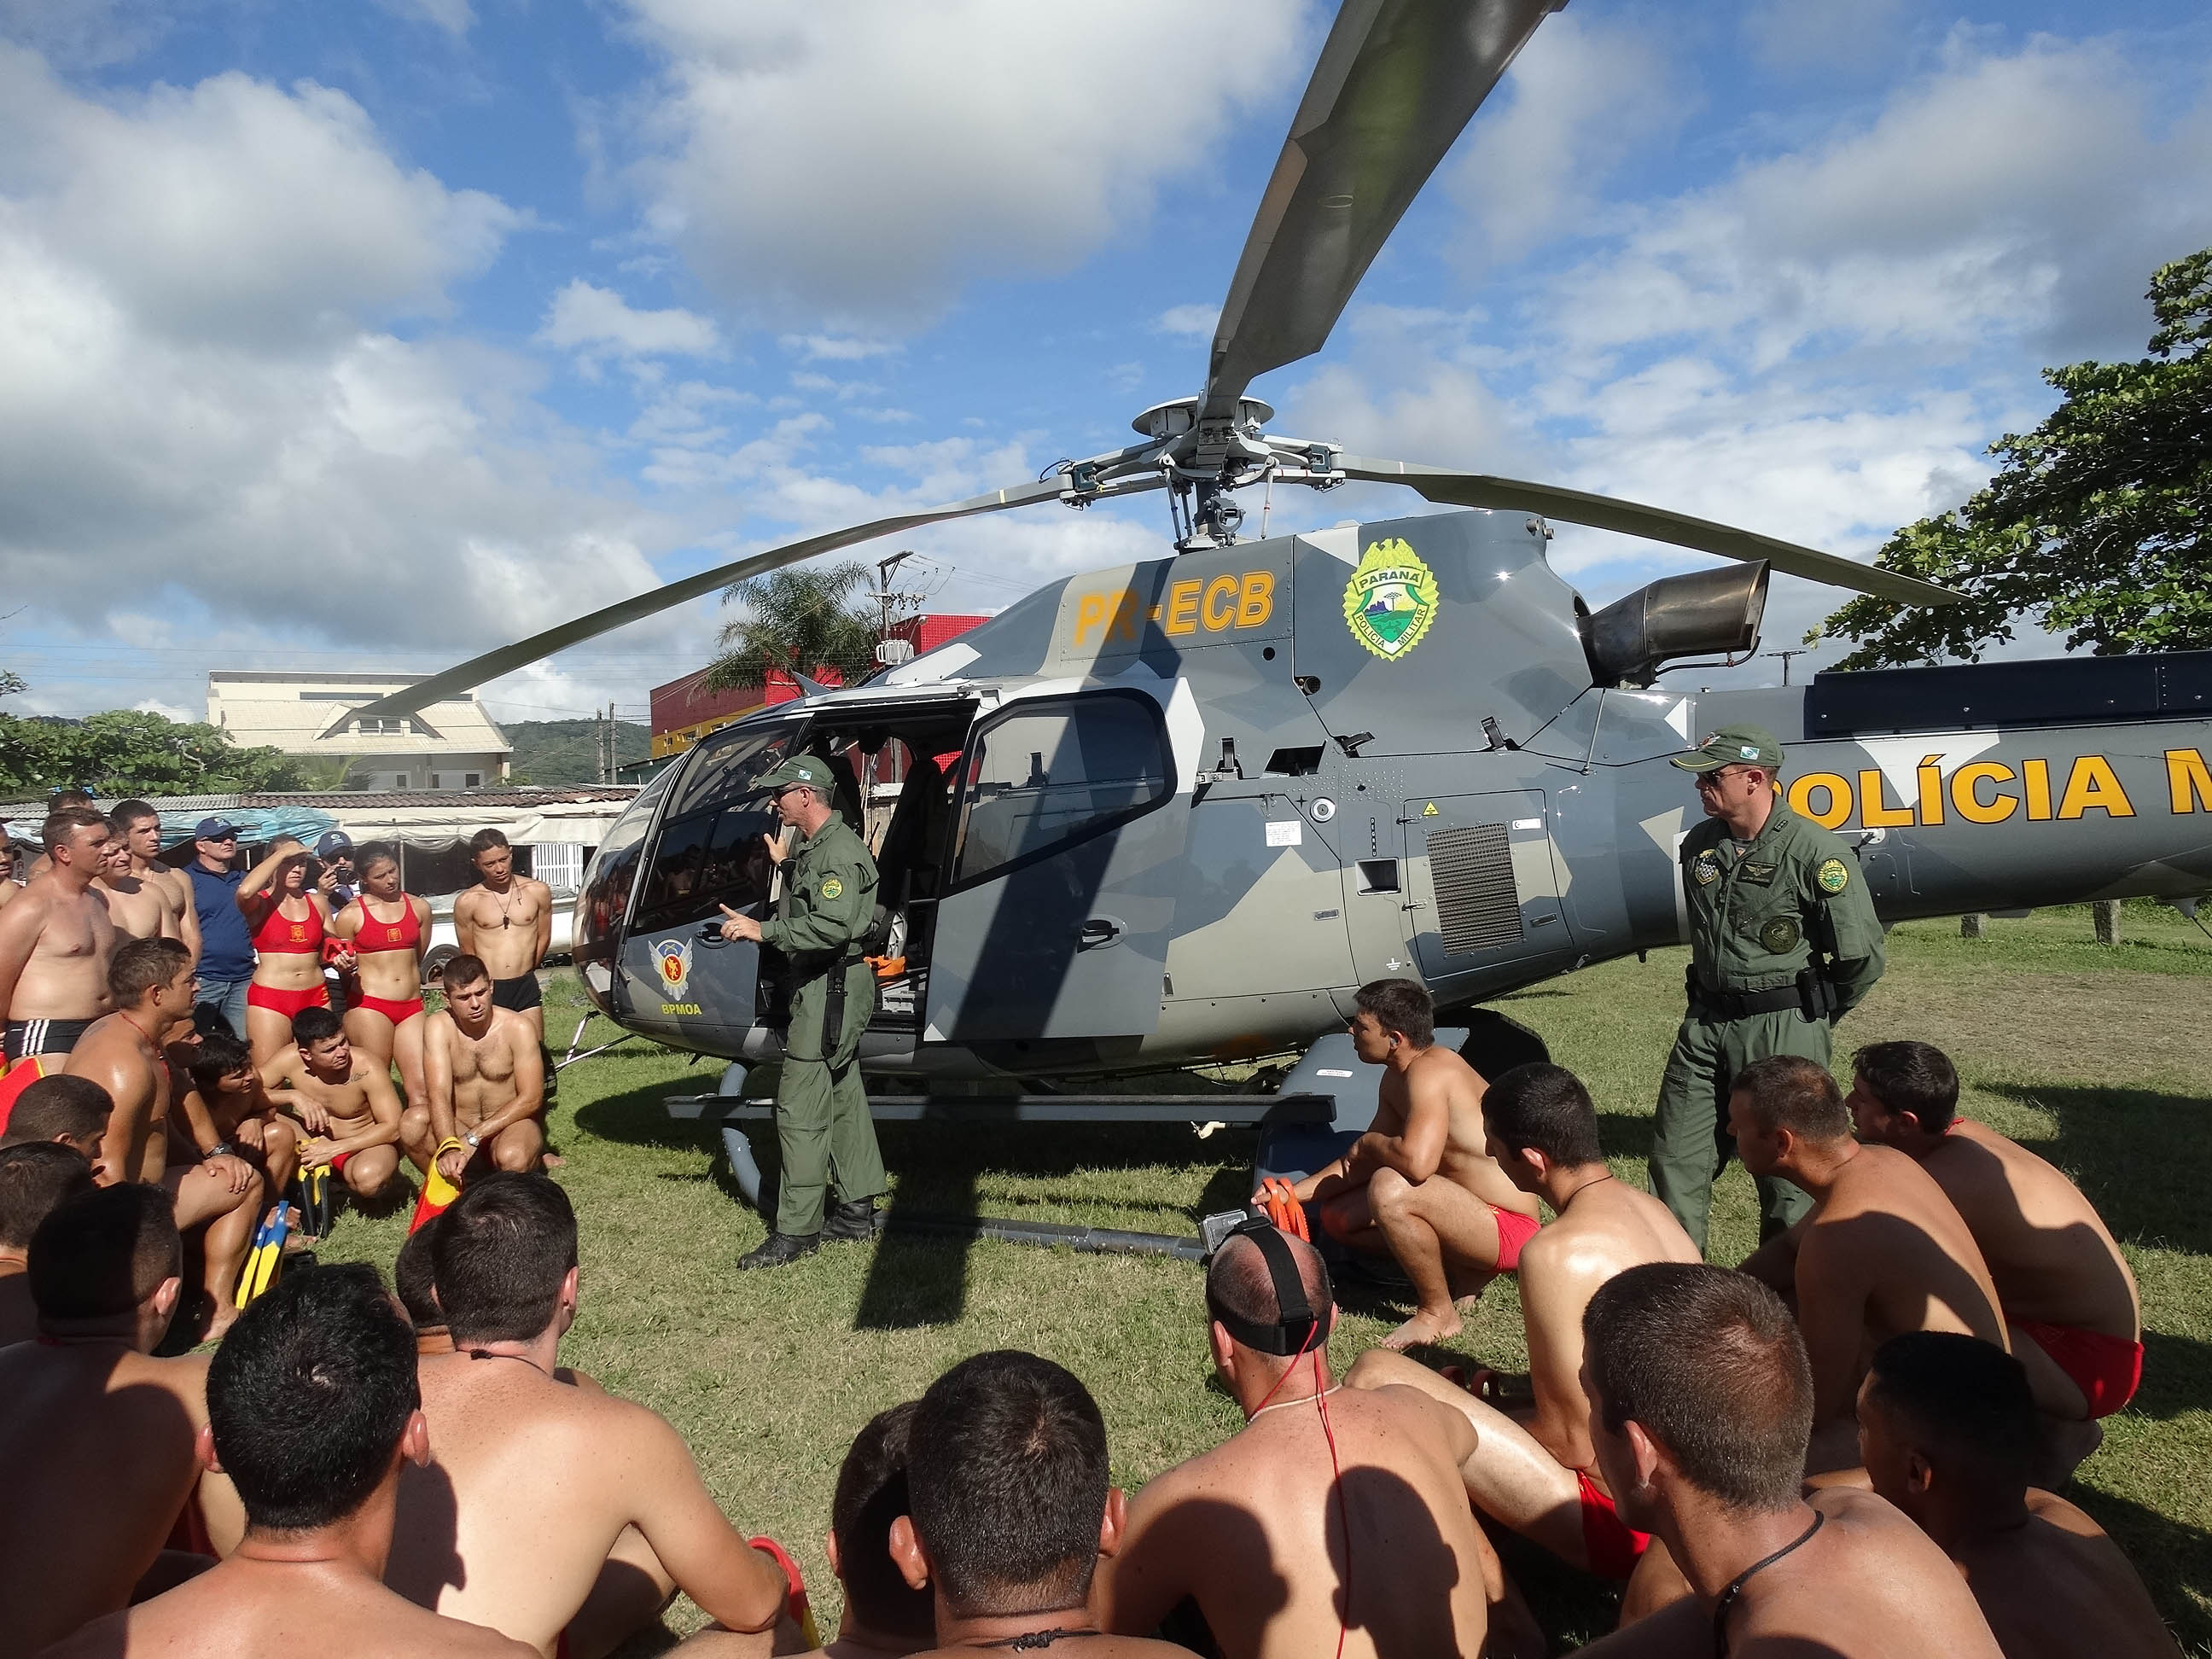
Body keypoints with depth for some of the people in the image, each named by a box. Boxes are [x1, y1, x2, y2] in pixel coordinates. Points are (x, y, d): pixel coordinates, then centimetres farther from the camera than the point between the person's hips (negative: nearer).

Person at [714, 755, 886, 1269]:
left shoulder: (840, 852, -18)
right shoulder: (813, 847, 16)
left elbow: (833, 924, -30)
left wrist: (762, 930, -28)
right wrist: (784, 862, 30)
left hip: (832, 989, -11)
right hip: (824, 987, 11)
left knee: (800, 1107, -9)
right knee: (842, 1097, 16)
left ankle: (796, 1231, -3)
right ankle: (858, 1210, 25)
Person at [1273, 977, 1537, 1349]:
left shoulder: (1429, 1071, -25)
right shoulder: (1395, 1079, 5)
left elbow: (1417, 1162, -40)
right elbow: (1363, 1163, 13)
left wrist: (1369, 1142, -18)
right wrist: (1293, 1193, 7)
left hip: (1510, 1229, -10)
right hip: (1469, 1212, 10)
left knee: (1389, 1189, -33)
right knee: (1338, 1217, 9)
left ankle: (1438, 1314, -11)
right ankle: (1459, 1273, 10)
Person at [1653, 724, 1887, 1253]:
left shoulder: (1816, 850, -14)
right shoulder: (1699, 845, 7)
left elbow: (1862, 955, -10)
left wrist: (1818, 1016, 2)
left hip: (1783, 1029, -6)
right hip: (1704, 1024, 6)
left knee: (1786, 1170, 4)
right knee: (1675, 1159, 9)